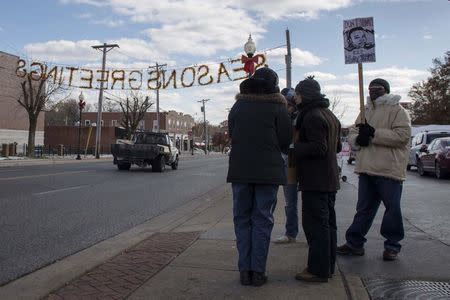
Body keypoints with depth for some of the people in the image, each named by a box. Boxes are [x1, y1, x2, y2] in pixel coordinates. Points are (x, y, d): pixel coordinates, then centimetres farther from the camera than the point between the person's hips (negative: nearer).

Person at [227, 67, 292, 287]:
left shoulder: (237, 106, 9)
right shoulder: (278, 107, -1)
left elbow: (231, 136, 13)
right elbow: (285, 142, -2)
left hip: (239, 171, 3)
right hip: (268, 171, -2)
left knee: (242, 219, 10)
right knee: (262, 221, 5)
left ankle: (244, 270, 11)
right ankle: (258, 271, 7)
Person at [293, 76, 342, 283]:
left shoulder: (312, 116, -15)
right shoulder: (330, 115, 17)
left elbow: (318, 148, -22)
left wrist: (294, 147, -15)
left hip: (315, 181, -10)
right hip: (330, 179, 10)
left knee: (315, 223, -5)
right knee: (327, 222, 14)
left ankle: (318, 270, 1)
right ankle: (328, 266, 24)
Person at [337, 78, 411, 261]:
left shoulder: (397, 110, -4)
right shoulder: (366, 111, 18)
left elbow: (403, 135, -17)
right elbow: (352, 133, 17)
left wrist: (374, 133, -20)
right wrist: (358, 138, -7)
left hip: (389, 170, -6)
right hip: (367, 169, 6)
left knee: (392, 209, 5)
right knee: (363, 208, 12)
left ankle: (392, 245, 21)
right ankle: (354, 243, 20)